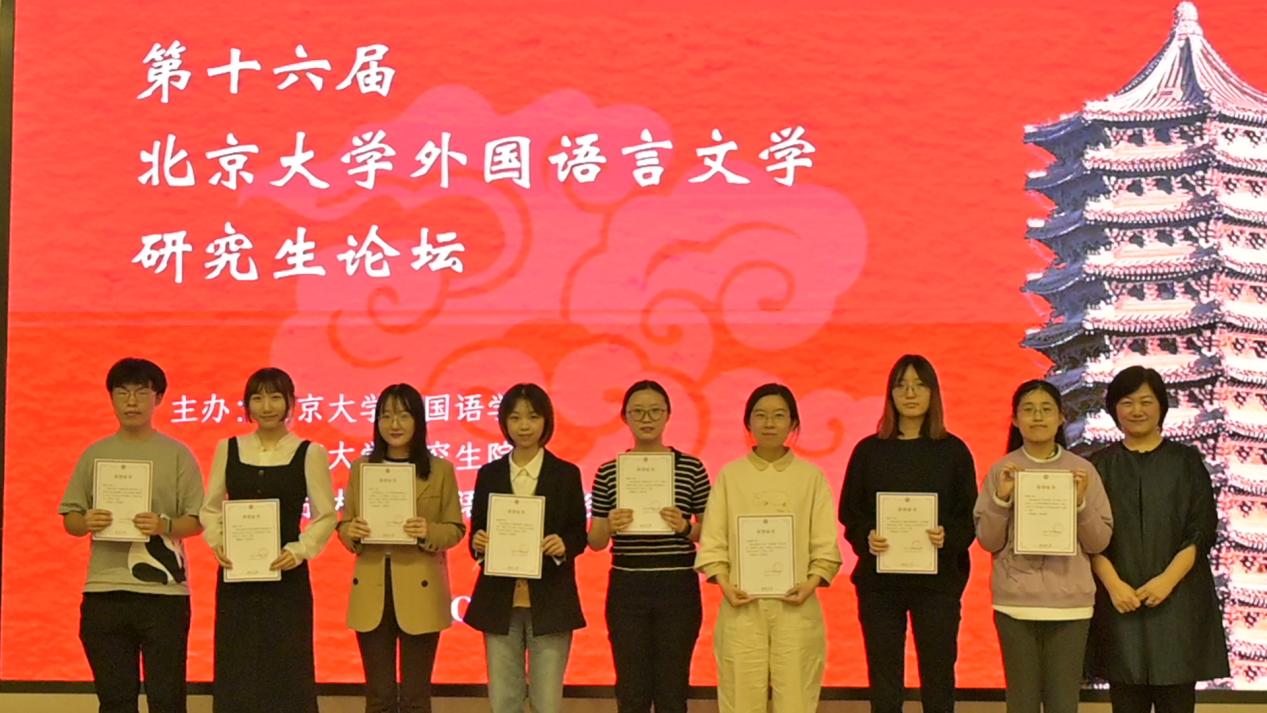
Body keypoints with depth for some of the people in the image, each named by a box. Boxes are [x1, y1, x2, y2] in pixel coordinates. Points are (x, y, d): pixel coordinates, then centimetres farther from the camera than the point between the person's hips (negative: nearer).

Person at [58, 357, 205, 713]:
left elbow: (196, 521, 0)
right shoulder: (95, 454, 10)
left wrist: (165, 526, -20)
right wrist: (86, 522, -12)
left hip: (164, 590, -3)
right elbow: (69, 518, 10)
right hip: (104, 590, 3)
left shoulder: (177, 454, 2)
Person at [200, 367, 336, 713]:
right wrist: (217, 541, -7)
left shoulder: (309, 453, -2)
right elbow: (210, 508, 11)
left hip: (286, 575, -2)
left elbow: (326, 516, -1)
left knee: (286, 671, 1)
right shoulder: (228, 449, 7)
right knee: (235, 671, 5)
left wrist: (299, 550, -15)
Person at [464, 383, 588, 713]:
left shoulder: (566, 474, 3)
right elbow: (476, 531, 9)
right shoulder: (489, 474, 7)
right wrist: (478, 543, -14)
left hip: (549, 602, -2)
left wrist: (563, 545, -18)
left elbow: (579, 534, 4)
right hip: (499, 602, 2)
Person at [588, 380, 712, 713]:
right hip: (627, 587, 1)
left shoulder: (692, 469, 2)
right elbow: (595, 542, 7)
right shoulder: (608, 472, 4)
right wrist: (609, 526, -14)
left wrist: (686, 527, -15)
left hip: (678, 586, -1)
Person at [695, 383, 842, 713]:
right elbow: (712, 542, 4)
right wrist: (725, 585, -9)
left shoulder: (811, 476, 6)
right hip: (743, 606, 0)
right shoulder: (730, 475, 6)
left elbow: (826, 544, 3)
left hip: (795, 606, 0)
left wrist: (811, 584, -12)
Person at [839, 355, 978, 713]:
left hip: (937, 579, -1)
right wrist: (866, 539, -15)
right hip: (879, 579, 1)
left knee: (938, 677, 2)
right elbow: (850, 515, 5)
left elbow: (971, 518, 2)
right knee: (884, 681, 4)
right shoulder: (869, 450, 5)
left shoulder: (953, 451, 4)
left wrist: (948, 537, -18)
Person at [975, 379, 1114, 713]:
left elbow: (1099, 542, 3)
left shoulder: (1082, 470, 2)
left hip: (1069, 601, 0)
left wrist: (1081, 503, -13)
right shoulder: (1002, 471, 2)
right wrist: (1002, 498, -12)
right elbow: (988, 541, 1)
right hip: (1015, 601, 0)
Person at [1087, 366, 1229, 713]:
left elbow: (1202, 531, 0)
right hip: (1119, 602, 1)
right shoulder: (1100, 466, 9)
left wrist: (1168, 579, -13)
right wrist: (1113, 584, -13)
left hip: (1178, 600, -1)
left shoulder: (1187, 461, 7)